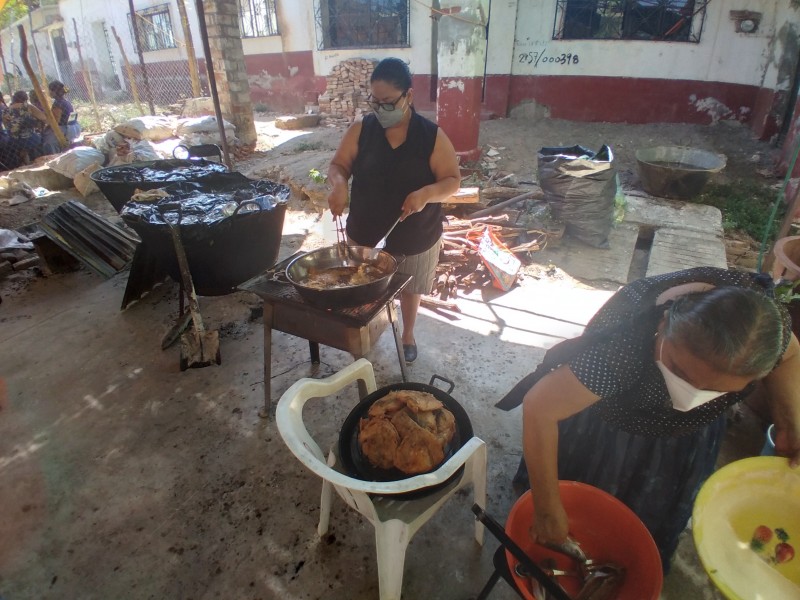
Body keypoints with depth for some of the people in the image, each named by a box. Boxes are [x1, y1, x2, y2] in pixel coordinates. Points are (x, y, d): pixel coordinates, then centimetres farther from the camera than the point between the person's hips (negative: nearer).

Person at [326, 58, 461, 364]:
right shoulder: (360, 130, -7)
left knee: (410, 290, 20)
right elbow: (338, 165, -2)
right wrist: (339, 183, -25)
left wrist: (427, 193, -31)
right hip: (365, 235, 2)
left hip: (416, 238, -1)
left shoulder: (433, 136, -12)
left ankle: (408, 335, 46)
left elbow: (453, 180, -10)